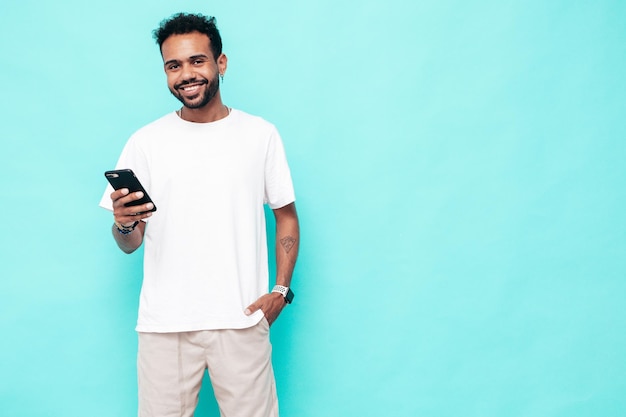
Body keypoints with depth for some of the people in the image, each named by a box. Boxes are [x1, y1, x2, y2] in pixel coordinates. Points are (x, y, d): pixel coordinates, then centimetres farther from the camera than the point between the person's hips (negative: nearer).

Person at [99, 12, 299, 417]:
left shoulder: (261, 135, 4)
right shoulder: (146, 142, 4)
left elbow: (286, 216, 9)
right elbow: (130, 244, 5)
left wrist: (281, 290, -3)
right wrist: (124, 224, -18)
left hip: (242, 320, 0)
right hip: (165, 323, 1)